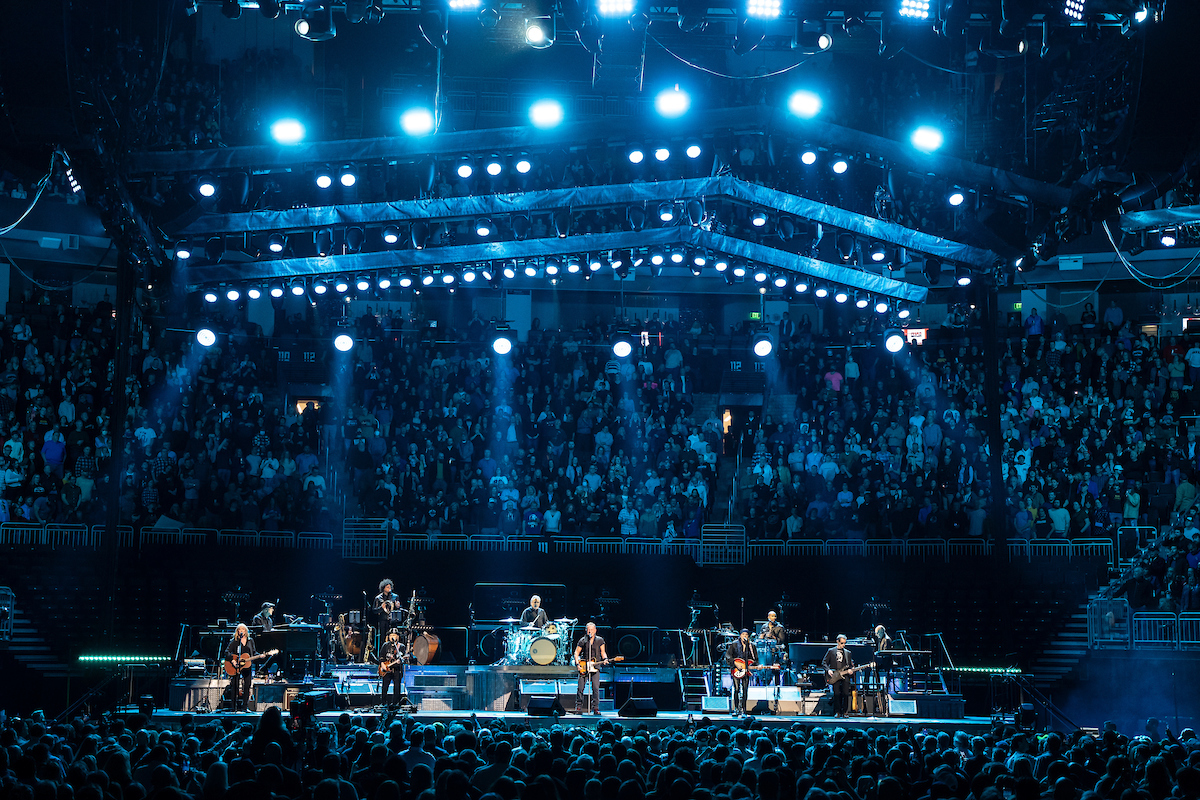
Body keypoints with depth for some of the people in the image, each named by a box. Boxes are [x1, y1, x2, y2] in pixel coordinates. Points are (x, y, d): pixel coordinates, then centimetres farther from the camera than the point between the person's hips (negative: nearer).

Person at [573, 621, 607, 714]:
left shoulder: (600, 640, 6)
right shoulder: (582, 641, 4)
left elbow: (603, 652, 12)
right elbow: (577, 653, 7)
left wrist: (605, 659, -8)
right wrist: (577, 664, -5)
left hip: (595, 668, 0)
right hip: (583, 668, 0)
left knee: (596, 688, -6)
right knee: (580, 688, -3)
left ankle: (595, 708, 1)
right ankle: (579, 707, 6)